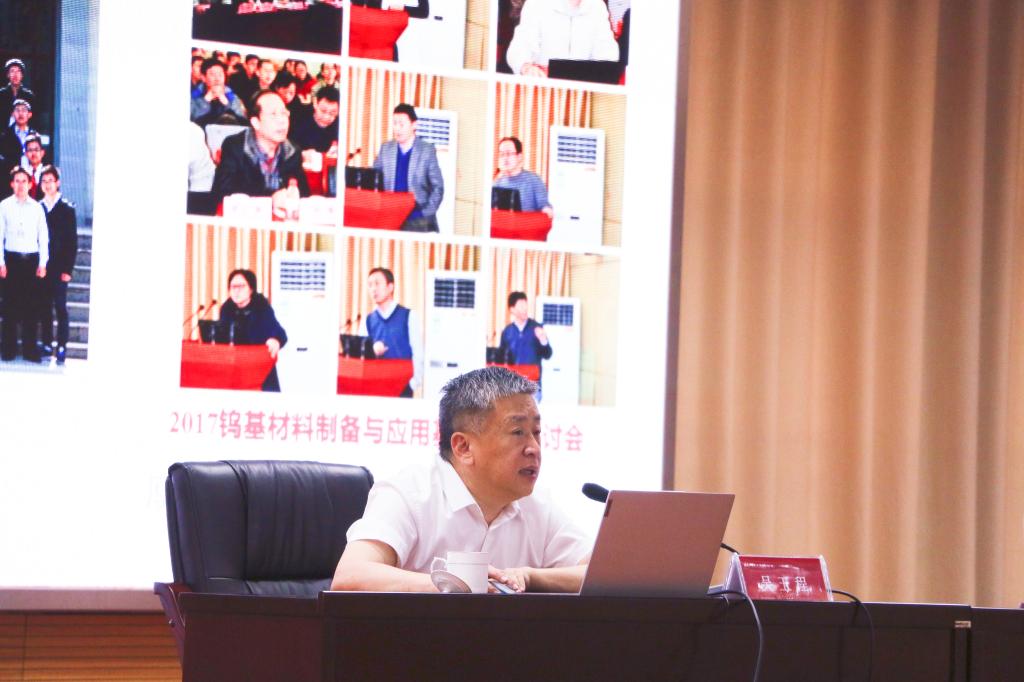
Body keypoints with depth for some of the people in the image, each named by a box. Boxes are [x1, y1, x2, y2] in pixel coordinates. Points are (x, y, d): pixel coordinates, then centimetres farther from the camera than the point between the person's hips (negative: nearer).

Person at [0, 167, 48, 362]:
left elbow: (43, 236, 6)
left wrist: (42, 264, 0)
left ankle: (30, 349, 7)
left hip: (31, 259, 1)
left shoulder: (37, 207, 4)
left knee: (30, 305, 2)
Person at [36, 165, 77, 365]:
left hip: (59, 267, -3)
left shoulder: (67, 208, -1)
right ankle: (46, 345, 11)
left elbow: (72, 241, -2)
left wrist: (68, 269, -8)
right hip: (42, 266, 4)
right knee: (44, 307, 6)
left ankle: (62, 348, -4)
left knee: (60, 307, -5)